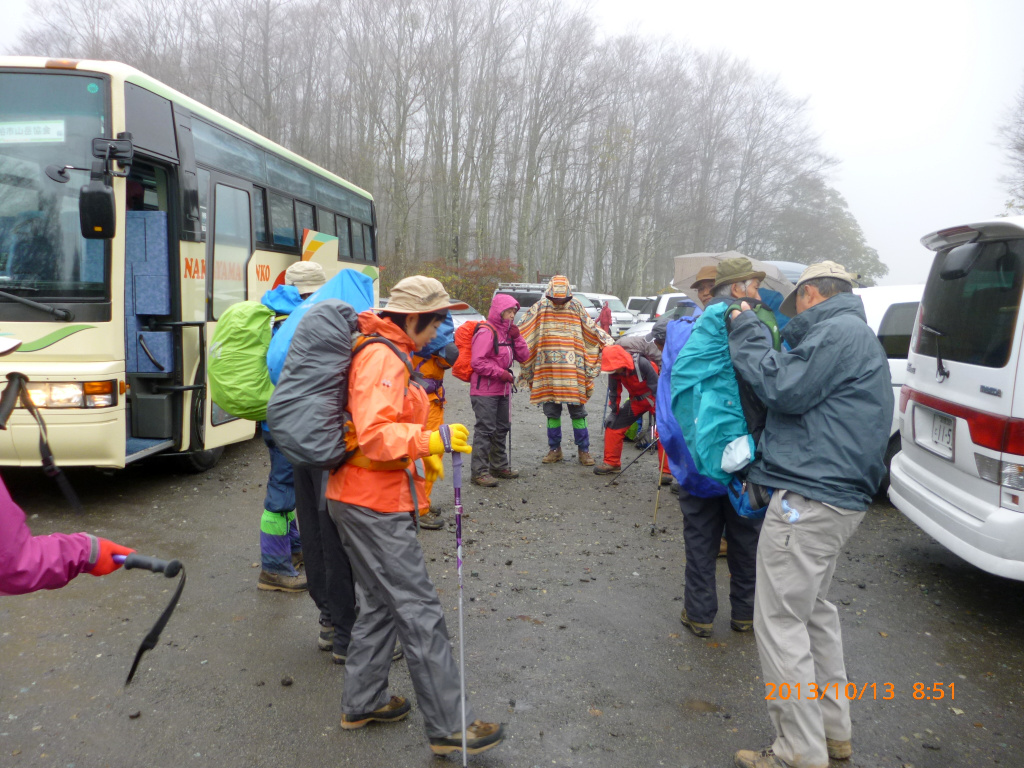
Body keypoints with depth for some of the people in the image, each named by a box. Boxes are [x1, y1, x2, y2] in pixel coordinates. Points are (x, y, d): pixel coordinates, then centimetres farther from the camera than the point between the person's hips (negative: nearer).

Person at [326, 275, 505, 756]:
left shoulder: (388, 353, 16)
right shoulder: (384, 357, -18)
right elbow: (375, 435, -26)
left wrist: (422, 453, 22)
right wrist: (430, 441, -31)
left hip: (359, 500, 11)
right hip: (376, 505, -11)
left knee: (380, 604, 19)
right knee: (420, 613, -5)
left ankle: (362, 703, 31)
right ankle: (449, 727, 3)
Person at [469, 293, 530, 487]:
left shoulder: (508, 332, 13)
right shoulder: (486, 332, -15)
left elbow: (523, 356, 11)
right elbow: (478, 362, -20)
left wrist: (517, 337, -3)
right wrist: (500, 373, -18)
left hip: (503, 389, 9)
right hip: (485, 391, -9)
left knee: (502, 428, 17)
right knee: (485, 429, -8)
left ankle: (499, 466, 30)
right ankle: (480, 471, -4)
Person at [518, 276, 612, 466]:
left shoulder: (577, 309, 3)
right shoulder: (539, 309, 2)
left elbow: (593, 331, 5)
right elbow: (522, 333, 4)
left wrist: (609, 343, -4)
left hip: (572, 372, -1)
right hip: (547, 372, 1)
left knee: (578, 411, 2)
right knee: (551, 412, 9)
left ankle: (584, 451, 12)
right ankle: (554, 450, 21)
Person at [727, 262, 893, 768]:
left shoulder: (839, 330, -12)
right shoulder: (857, 336, 22)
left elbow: (784, 389, -19)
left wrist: (746, 330, -6)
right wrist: (764, 469, 22)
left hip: (810, 500, -11)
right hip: (838, 497, 11)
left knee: (780, 621, -4)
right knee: (813, 610, 21)